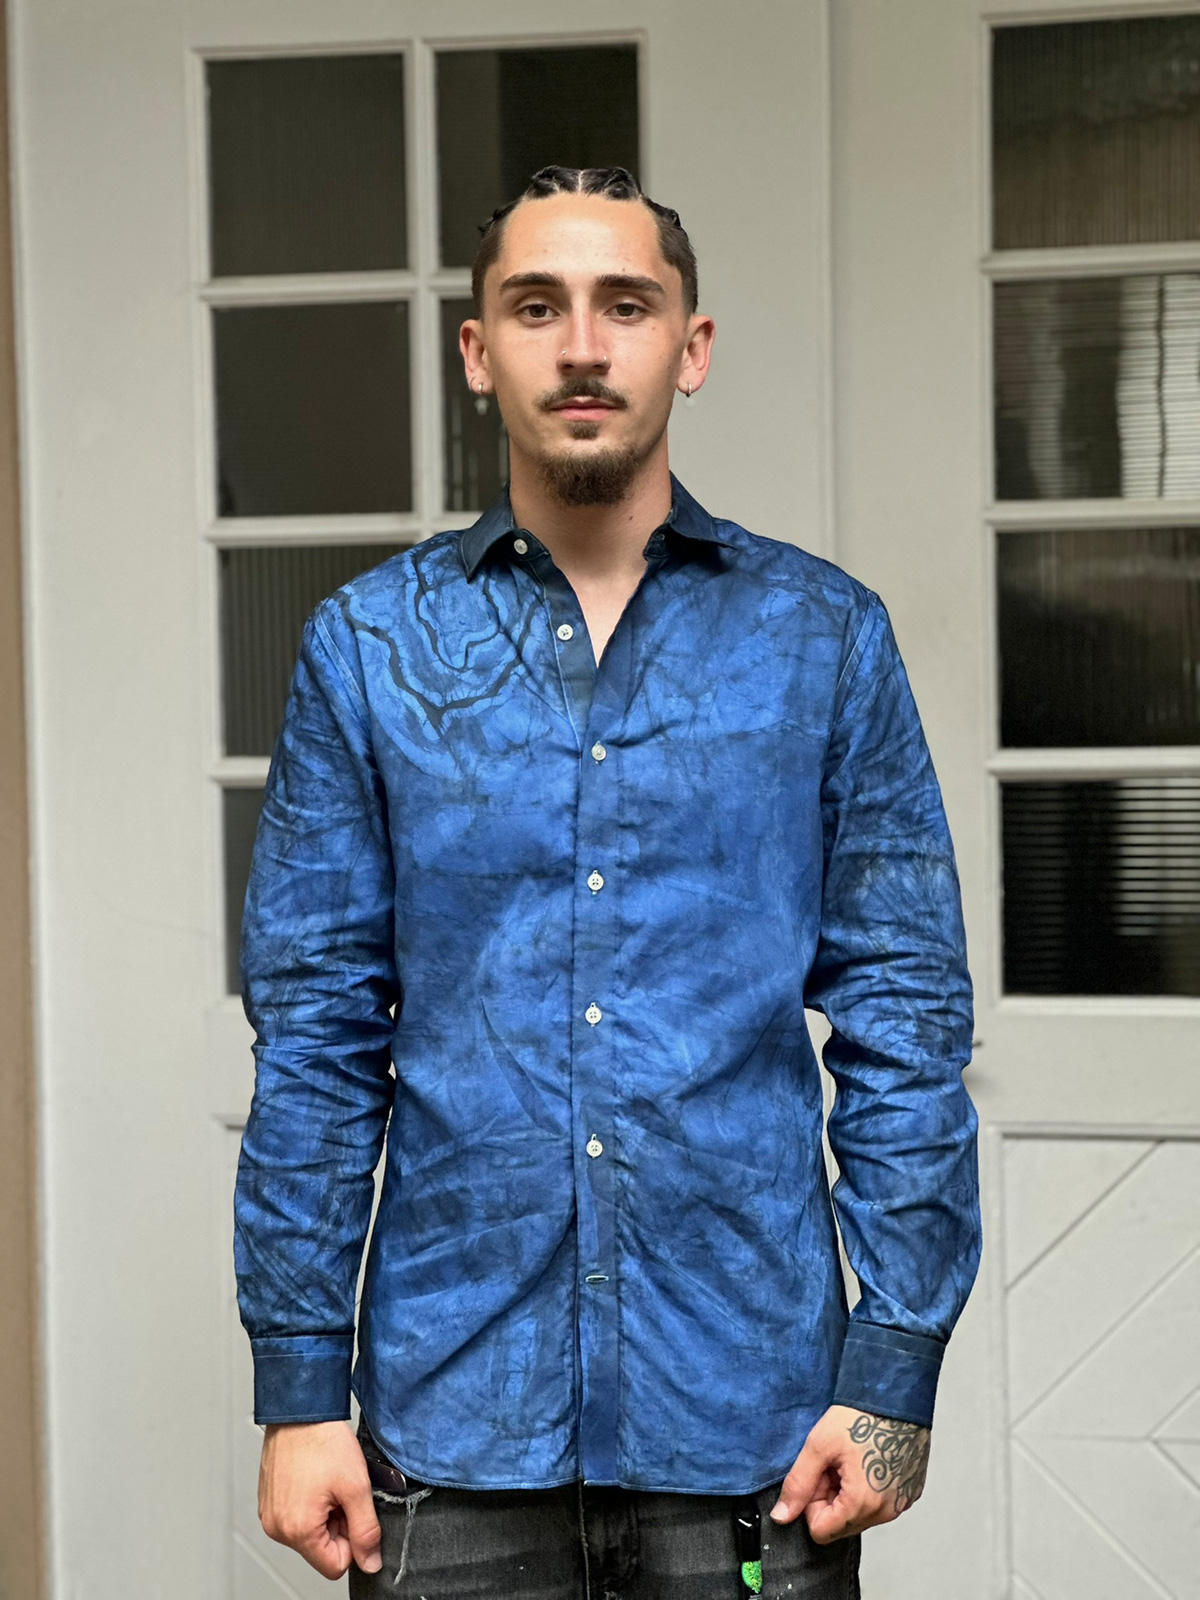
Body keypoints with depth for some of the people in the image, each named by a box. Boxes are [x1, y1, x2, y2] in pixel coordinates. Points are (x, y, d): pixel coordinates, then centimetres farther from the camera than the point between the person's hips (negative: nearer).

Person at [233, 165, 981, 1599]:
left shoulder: (821, 636, 1)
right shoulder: (369, 646, 3)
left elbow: (906, 1016, 1)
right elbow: (315, 1033, 2)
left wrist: (896, 1368, -5)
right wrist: (298, 1386, -2)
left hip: (748, 1418, 0)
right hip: (454, 1412, 1)